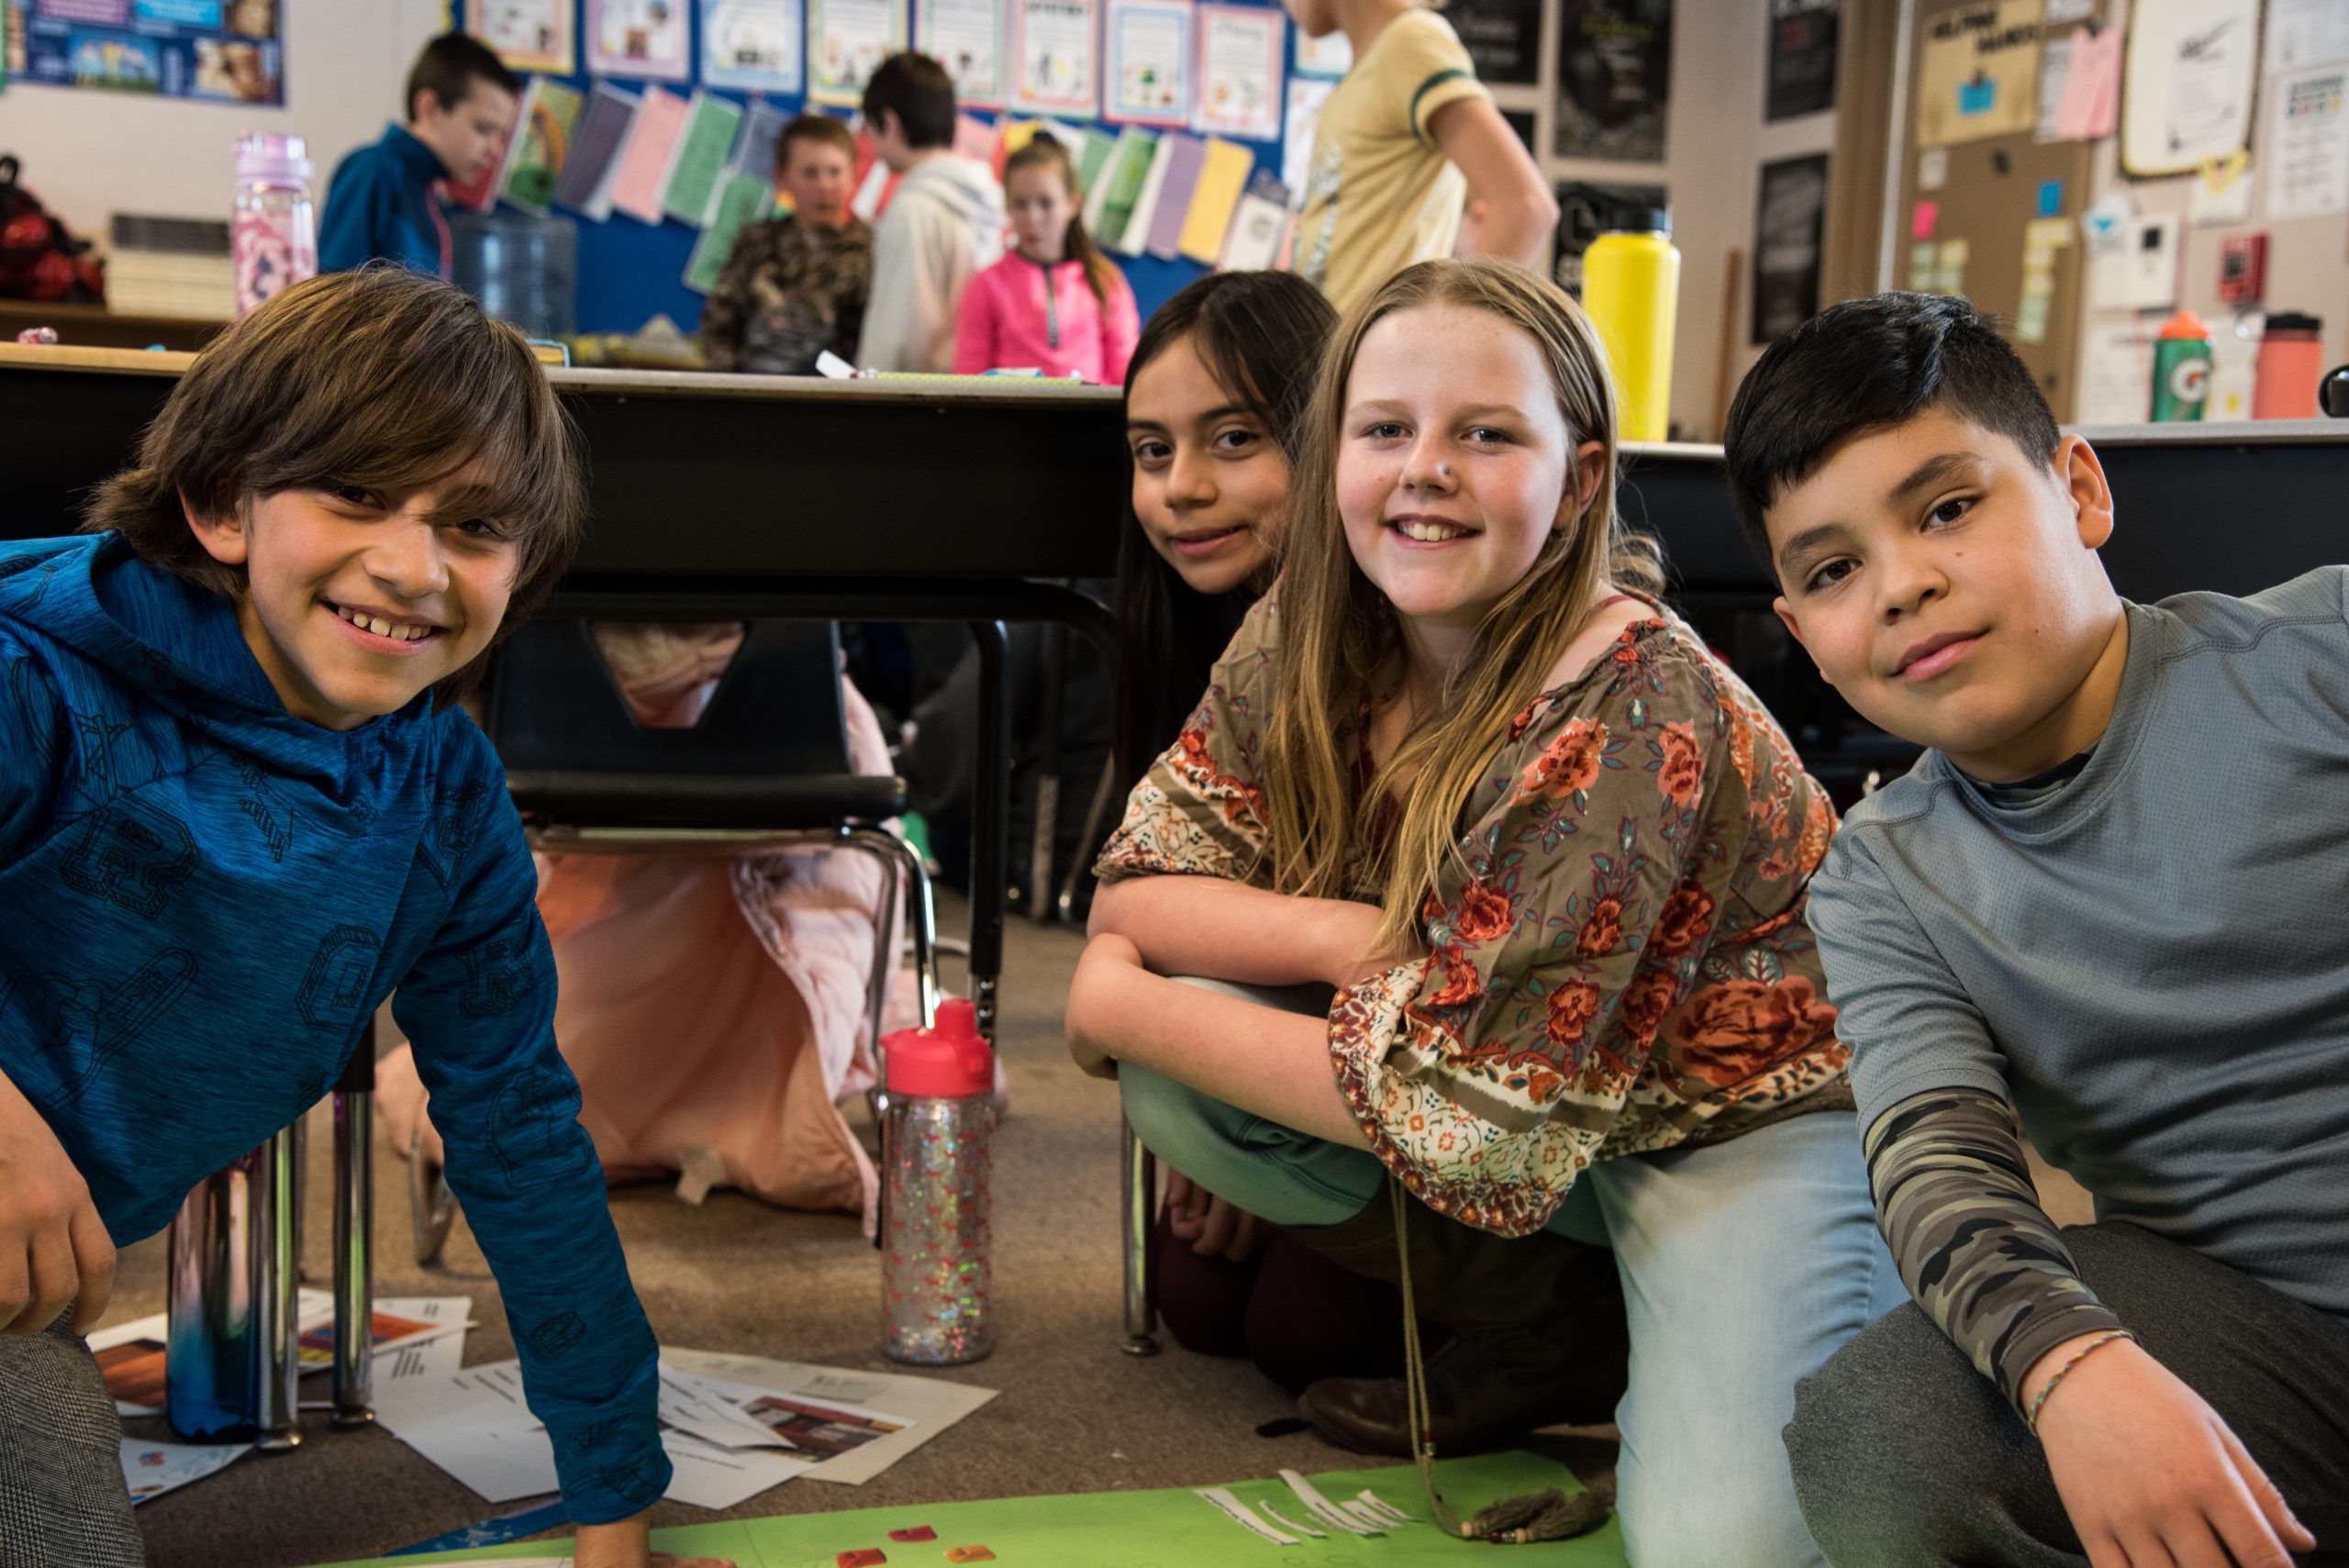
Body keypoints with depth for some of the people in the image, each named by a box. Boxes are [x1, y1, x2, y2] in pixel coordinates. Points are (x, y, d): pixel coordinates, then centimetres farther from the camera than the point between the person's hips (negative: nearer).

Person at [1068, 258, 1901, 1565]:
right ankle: (1531, 1334, 2)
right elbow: (1138, 888, -5)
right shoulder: (1307, 639, -7)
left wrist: (1124, 1007, -17)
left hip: (1744, 1121, -7)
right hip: (1514, 1117, 7)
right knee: (1171, 1077, -15)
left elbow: (1457, 1109, -26)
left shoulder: (1632, 712, -28)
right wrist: (1357, 938, -24)